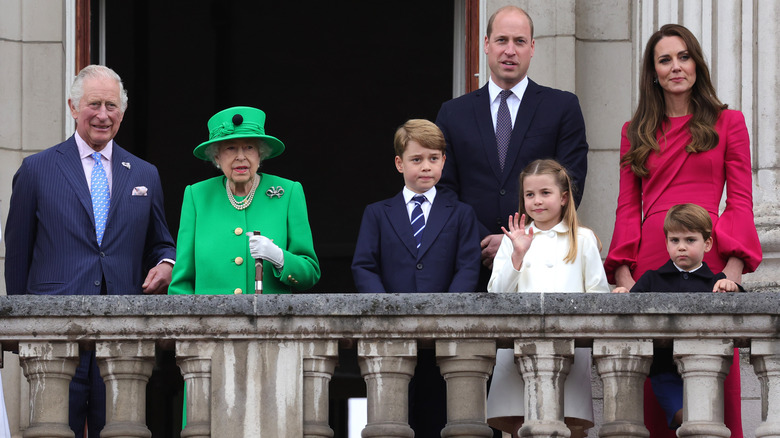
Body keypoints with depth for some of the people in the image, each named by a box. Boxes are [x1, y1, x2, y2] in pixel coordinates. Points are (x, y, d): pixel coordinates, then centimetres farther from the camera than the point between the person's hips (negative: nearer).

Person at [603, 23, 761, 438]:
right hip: (649, 261, 2)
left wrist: (733, 268, -10)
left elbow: (740, 202, 4)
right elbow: (627, 209, 12)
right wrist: (622, 273, -3)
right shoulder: (637, 132, 17)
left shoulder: (727, 123, 11)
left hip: (708, 262, -2)